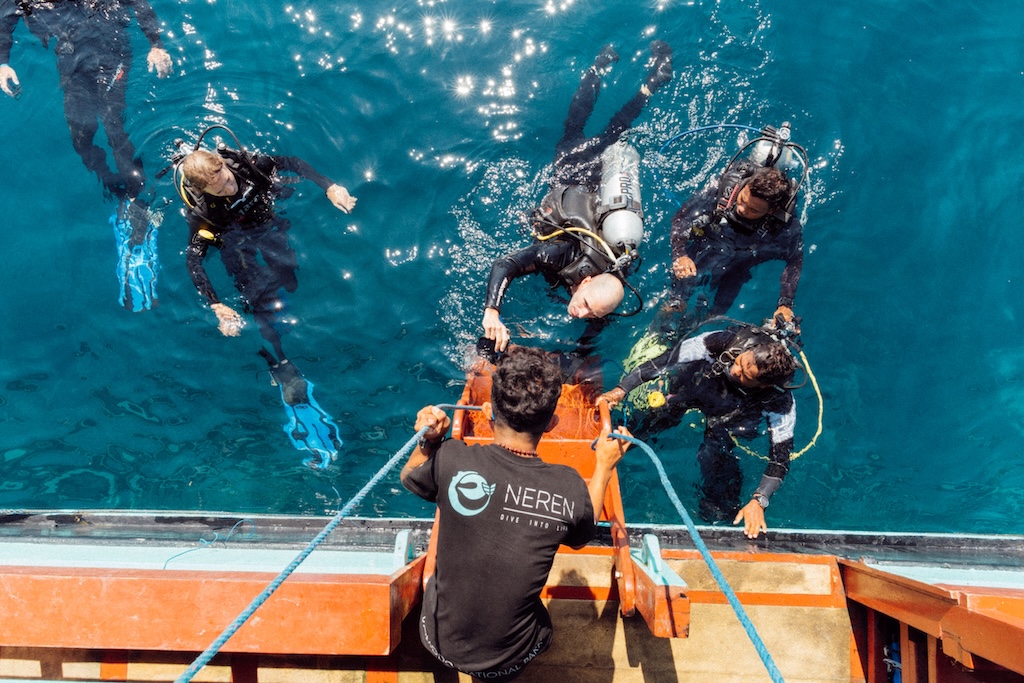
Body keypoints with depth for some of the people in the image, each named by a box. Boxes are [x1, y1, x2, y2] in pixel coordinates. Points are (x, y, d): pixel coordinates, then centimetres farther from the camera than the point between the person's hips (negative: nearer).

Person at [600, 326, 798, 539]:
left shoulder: (780, 402, -36)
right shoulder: (726, 342, -38)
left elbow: (781, 456, -28)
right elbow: (664, 360, -29)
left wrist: (758, 502, -40)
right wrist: (622, 389, -30)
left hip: (724, 421, -1)